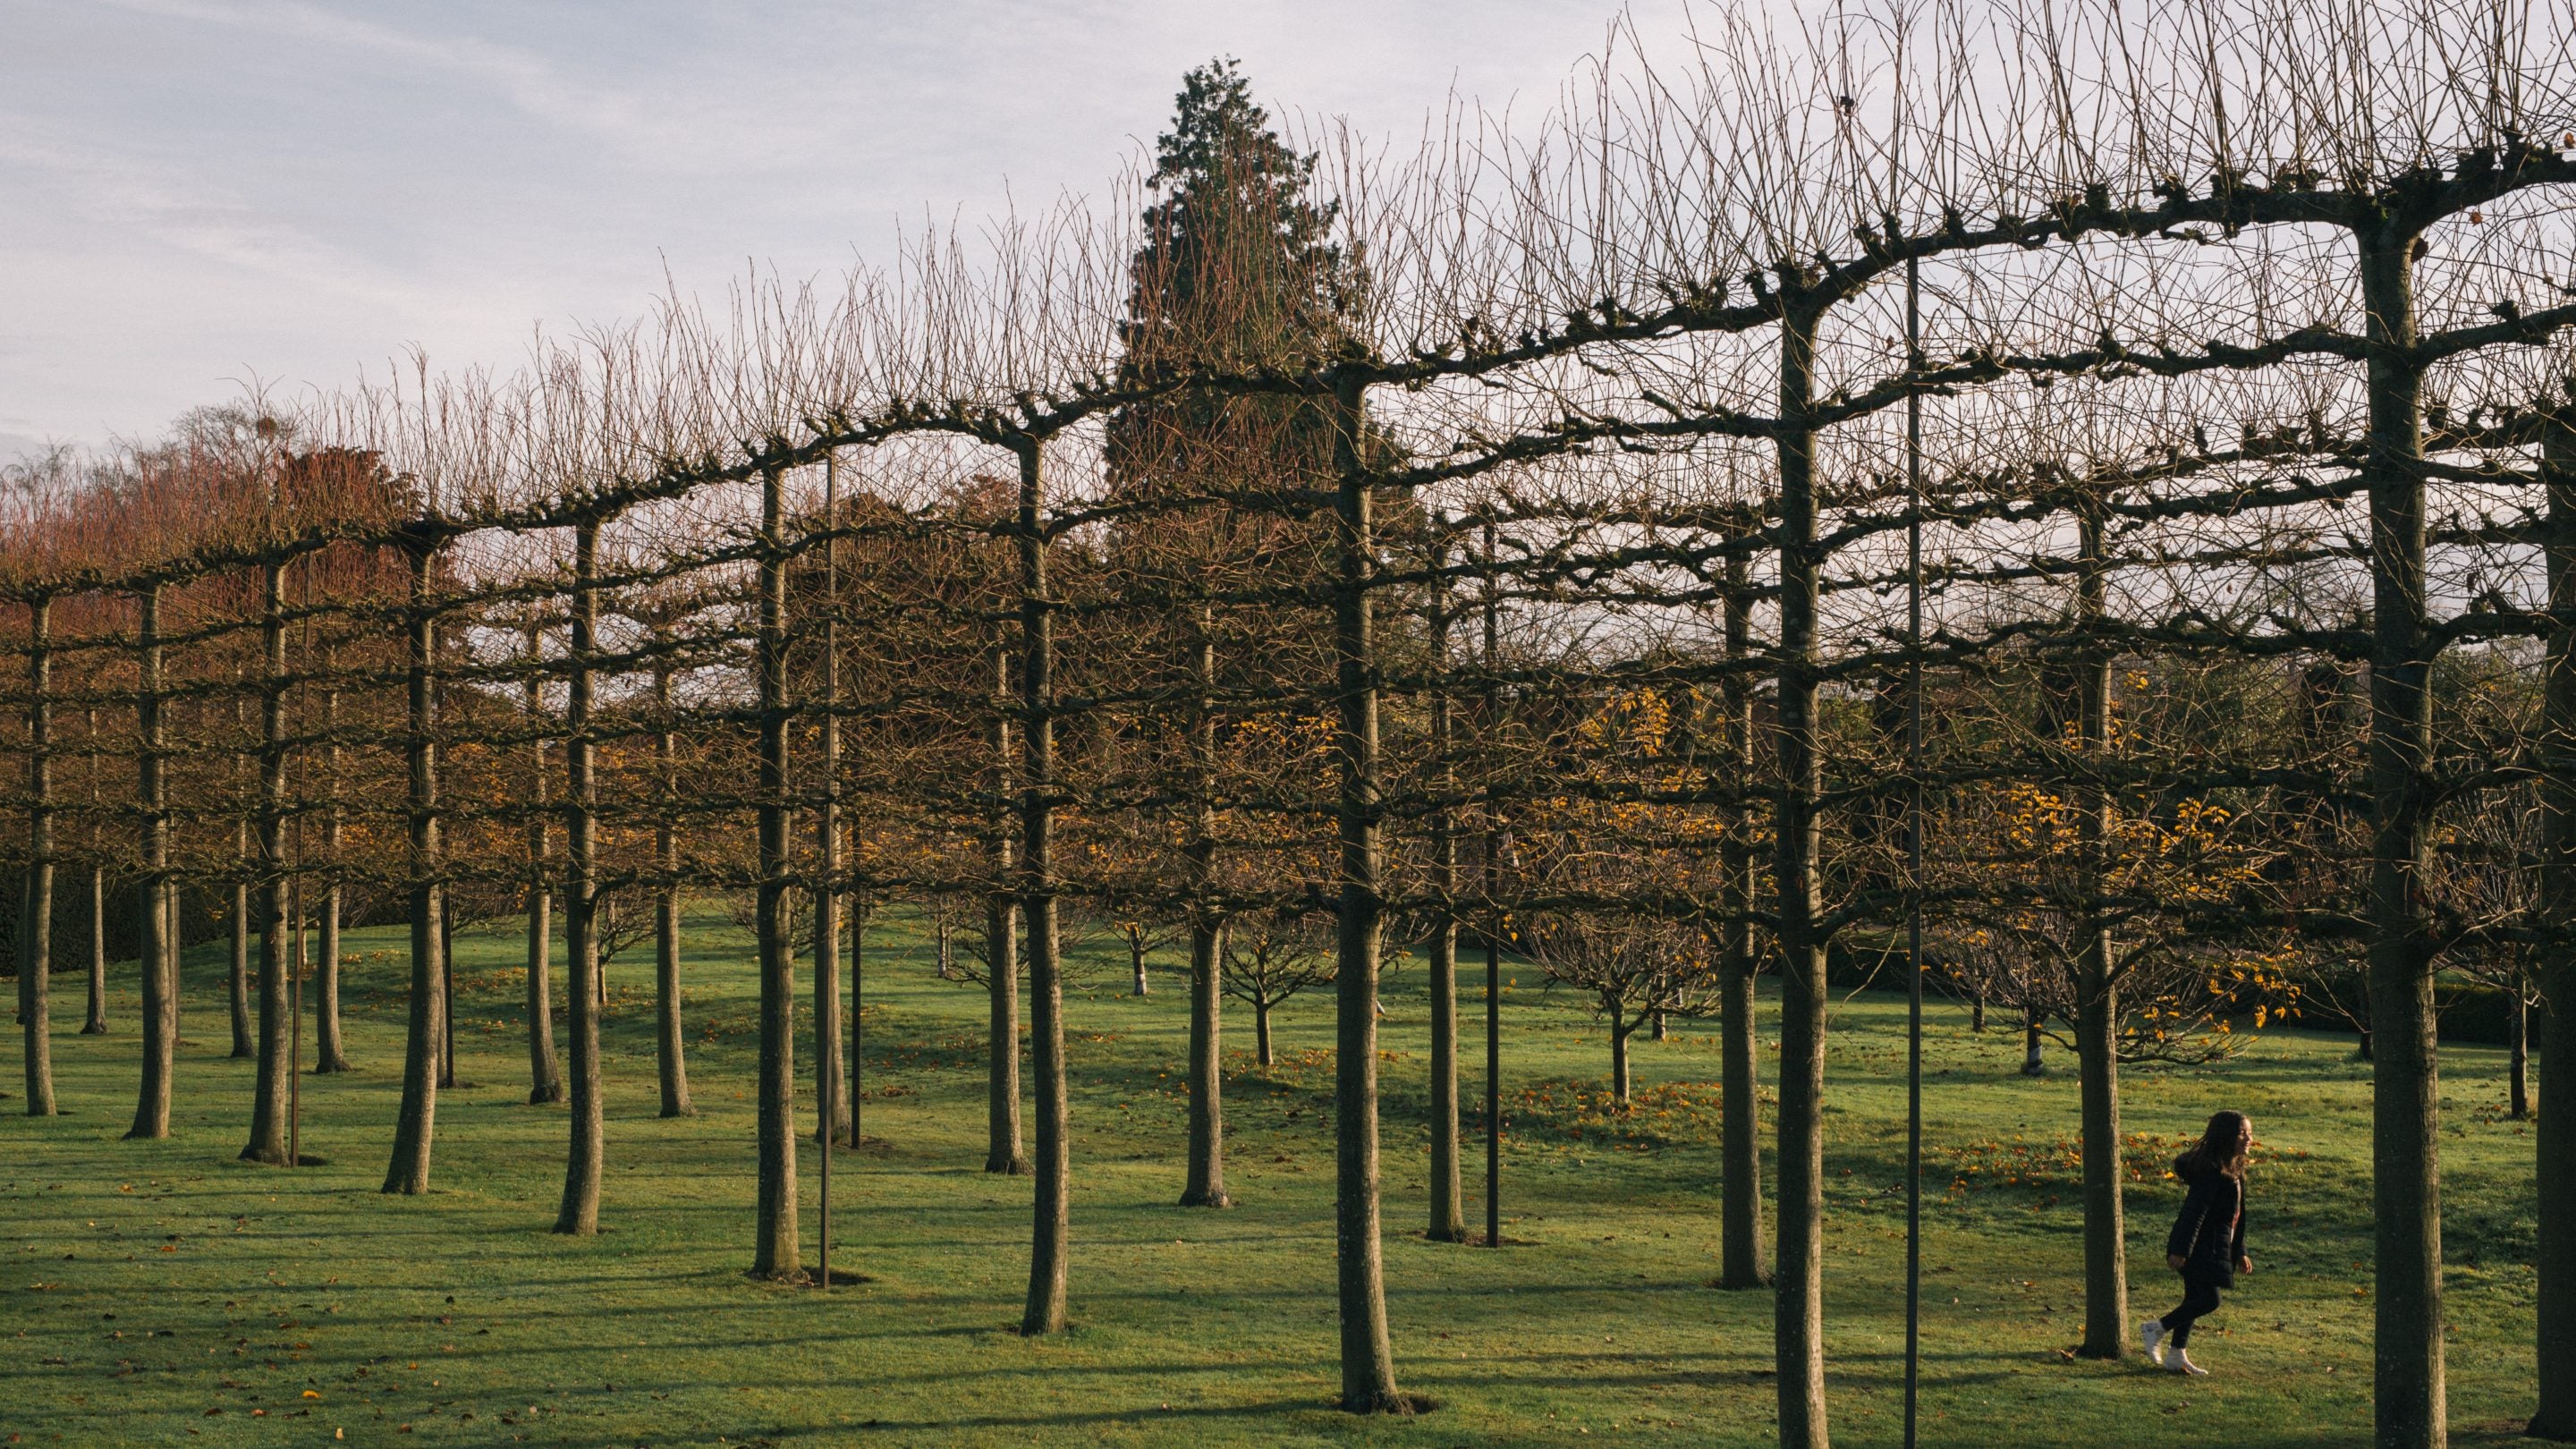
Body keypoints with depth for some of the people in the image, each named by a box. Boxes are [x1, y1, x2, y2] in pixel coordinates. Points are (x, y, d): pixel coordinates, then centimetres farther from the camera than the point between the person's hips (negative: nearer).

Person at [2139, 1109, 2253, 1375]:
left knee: (2195, 1299, 13)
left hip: (2217, 1248, 10)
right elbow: (2194, 1211, -23)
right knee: (2209, 1301, -10)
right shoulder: (2212, 1171, -19)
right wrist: (2180, 1250, -25)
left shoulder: (2233, 1172, 12)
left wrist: (2240, 1252, 22)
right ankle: (2157, 1329, 5)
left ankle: (2177, 1355, 22)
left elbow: (2234, 1217, 20)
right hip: (2200, 1249, -10)